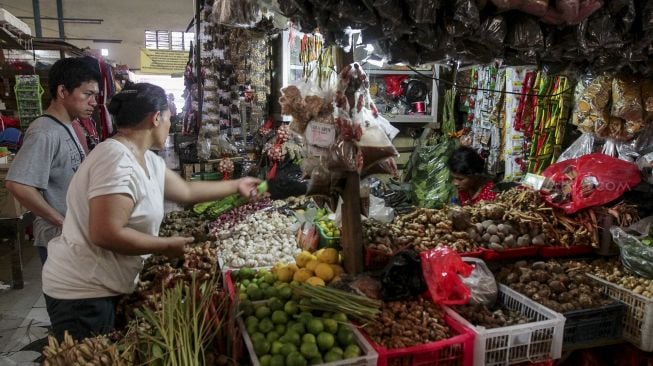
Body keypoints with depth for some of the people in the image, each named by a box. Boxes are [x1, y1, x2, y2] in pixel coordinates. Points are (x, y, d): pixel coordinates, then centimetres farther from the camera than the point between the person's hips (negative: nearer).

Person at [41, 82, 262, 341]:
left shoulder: (148, 161, 6)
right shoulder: (117, 159, -25)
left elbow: (187, 191, 18)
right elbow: (105, 234, -30)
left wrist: (236, 186, 24)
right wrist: (168, 246, -19)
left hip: (106, 287, 10)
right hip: (84, 295, -9)